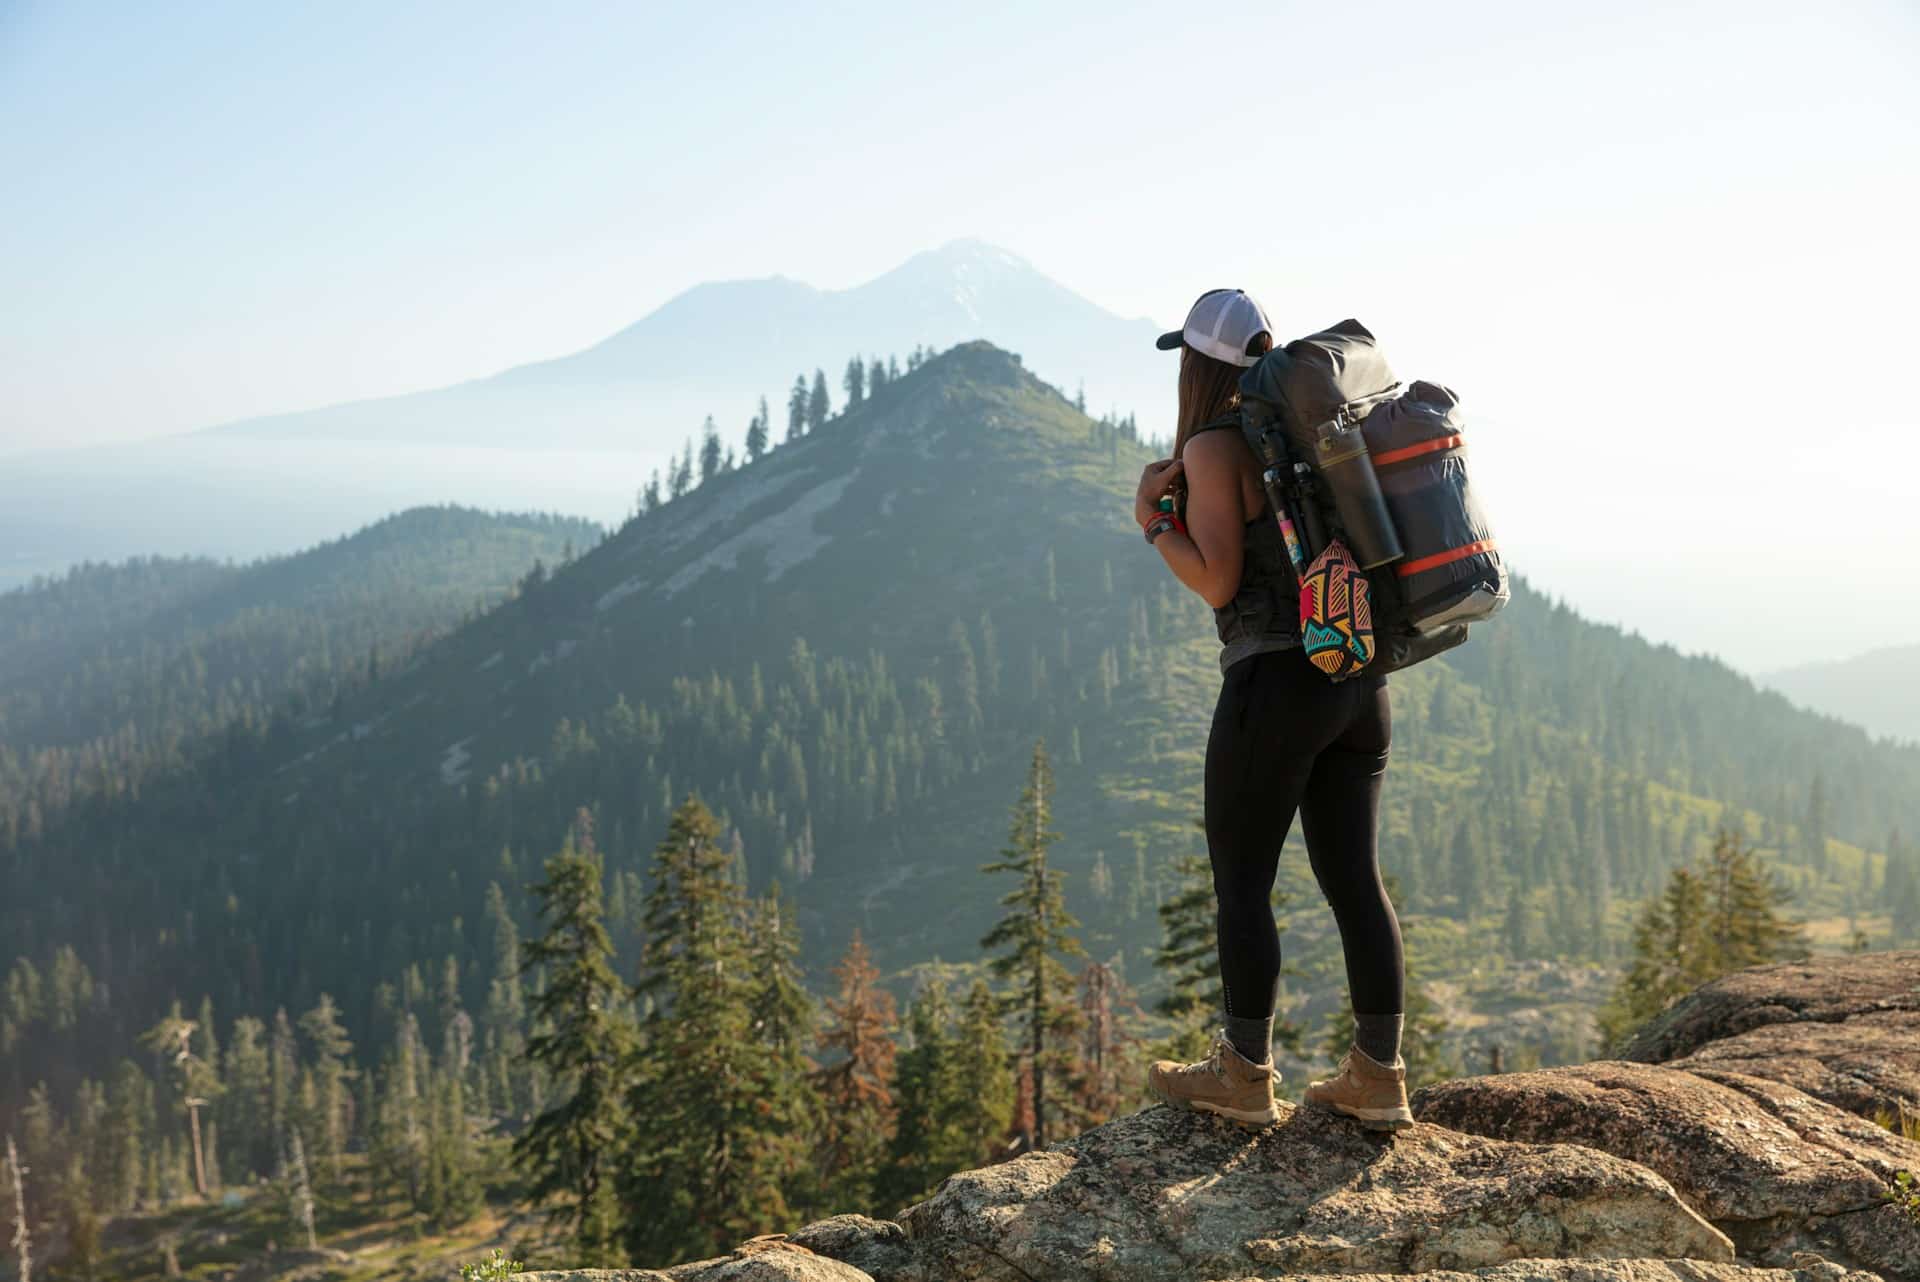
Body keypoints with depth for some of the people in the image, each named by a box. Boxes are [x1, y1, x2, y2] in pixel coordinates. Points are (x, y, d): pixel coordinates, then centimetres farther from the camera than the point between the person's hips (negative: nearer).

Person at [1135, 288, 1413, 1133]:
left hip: (1276, 683, -8)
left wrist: (1151, 521, -1)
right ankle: (1377, 1078, 12)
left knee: (1239, 883, 3)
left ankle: (1244, 1077, 10)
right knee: (1354, 879, 9)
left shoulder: (1213, 446, -8)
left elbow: (1217, 581, -14)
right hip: (1359, 681, 8)